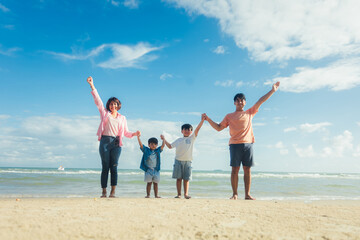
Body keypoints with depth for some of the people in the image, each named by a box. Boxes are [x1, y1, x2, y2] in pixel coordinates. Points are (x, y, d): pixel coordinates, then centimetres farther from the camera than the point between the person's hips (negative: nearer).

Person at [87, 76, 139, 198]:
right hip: (105, 141, -1)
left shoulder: (122, 118, 18)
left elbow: (125, 132, 18)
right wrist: (92, 85, 4)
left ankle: (113, 192, -3)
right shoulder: (104, 113, 15)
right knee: (105, 167, -2)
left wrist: (134, 134, -2)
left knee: (114, 167, -4)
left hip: (116, 143, 1)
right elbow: (97, 100, 9)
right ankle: (104, 192, 2)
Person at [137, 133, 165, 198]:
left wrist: (163, 139, -17)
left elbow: (163, 146, -3)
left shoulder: (158, 151, 6)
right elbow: (141, 144, -9)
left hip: (156, 169, 2)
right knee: (149, 182, 2)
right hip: (148, 169, -2)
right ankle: (148, 195, 11)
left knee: (156, 183, 6)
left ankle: (156, 195, 12)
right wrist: (138, 137, -21)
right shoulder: (146, 150, 1)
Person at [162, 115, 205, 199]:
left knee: (186, 179, 0)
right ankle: (179, 194, 6)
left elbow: (197, 129, -3)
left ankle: (186, 194, 3)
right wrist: (164, 140, 22)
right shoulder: (178, 140, 15)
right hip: (178, 160, 1)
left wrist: (202, 120, -12)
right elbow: (170, 146, 23)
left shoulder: (192, 138, 8)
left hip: (187, 161, -1)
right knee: (179, 178, 1)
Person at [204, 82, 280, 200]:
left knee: (247, 169, 1)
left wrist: (272, 91, 8)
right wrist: (208, 119, 6)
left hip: (247, 144, 1)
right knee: (235, 169, -3)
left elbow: (260, 101, 13)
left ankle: (247, 194, 5)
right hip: (235, 144, -1)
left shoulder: (249, 113, 18)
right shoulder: (229, 116, 16)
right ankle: (235, 194, 2)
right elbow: (219, 127, 16)